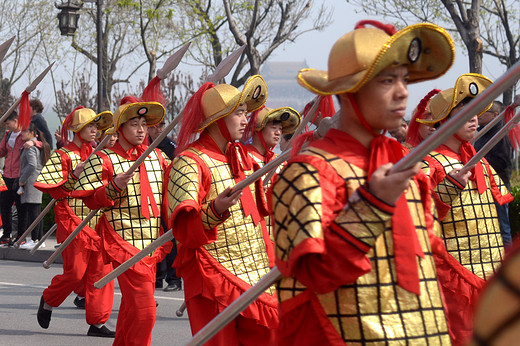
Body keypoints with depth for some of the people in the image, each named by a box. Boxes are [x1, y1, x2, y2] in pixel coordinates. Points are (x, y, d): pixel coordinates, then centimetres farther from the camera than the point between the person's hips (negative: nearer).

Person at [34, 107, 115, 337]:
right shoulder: (63, 156, -5)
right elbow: (52, 189, -12)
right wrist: (74, 176, -21)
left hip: (98, 222, 6)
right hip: (73, 223, -6)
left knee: (101, 271, -1)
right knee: (75, 273, -5)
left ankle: (97, 322, 5)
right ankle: (48, 300, 24)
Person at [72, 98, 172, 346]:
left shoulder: (156, 156, 12)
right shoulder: (103, 160, -5)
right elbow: (89, 199, -7)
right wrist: (114, 187, -22)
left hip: (153, 242, 6)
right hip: (125, 243, -6)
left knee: (131, 305, 17)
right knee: (142, 309, -14)